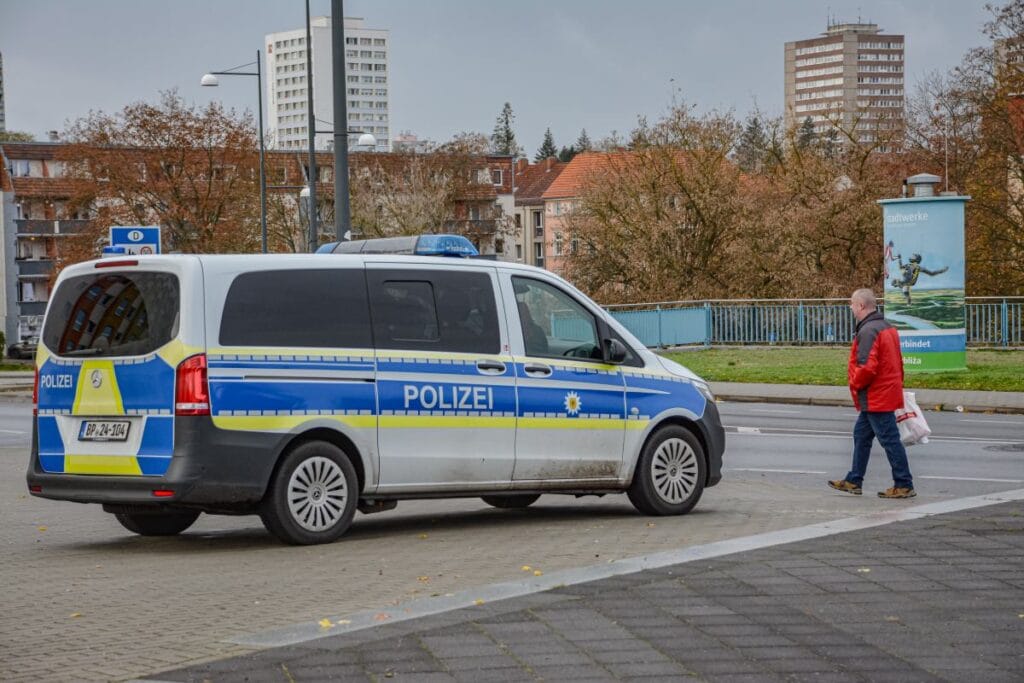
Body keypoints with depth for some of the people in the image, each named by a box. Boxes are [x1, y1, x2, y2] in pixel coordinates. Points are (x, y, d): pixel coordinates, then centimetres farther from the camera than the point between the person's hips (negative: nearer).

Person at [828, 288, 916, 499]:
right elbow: (897, 362, 18)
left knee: (889, 440, -5)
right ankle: (854, 481, 24)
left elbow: (867, 367, -27)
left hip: (875, 398, -11)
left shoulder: (868, 331, -20)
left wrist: (856, 383, -10)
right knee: (861, 435, 18)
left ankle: (904, 485, -1)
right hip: (887, 393, 11)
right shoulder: (887, 328, 13)